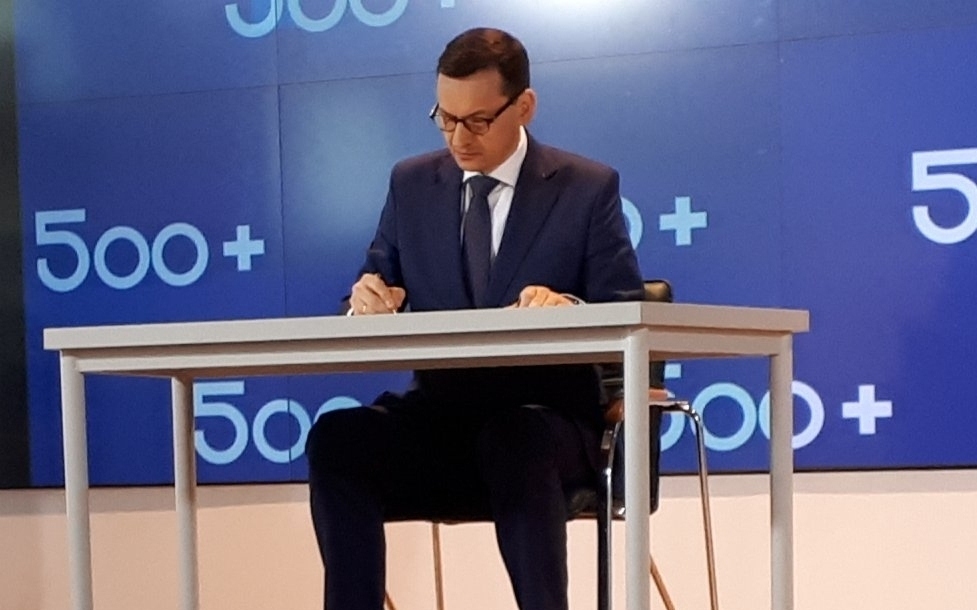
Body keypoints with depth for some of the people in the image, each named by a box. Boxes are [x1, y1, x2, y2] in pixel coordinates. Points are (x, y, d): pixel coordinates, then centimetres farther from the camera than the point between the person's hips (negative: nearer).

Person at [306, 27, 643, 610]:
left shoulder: (589, 188, 2)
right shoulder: (411, 183, 11)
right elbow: (379, 293, 13)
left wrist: (570, 309, -27)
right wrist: (369, 299, -13)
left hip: (547, 420, -3)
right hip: (437, 416, 3)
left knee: (513, 441, -39)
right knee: (337, 436, -28)